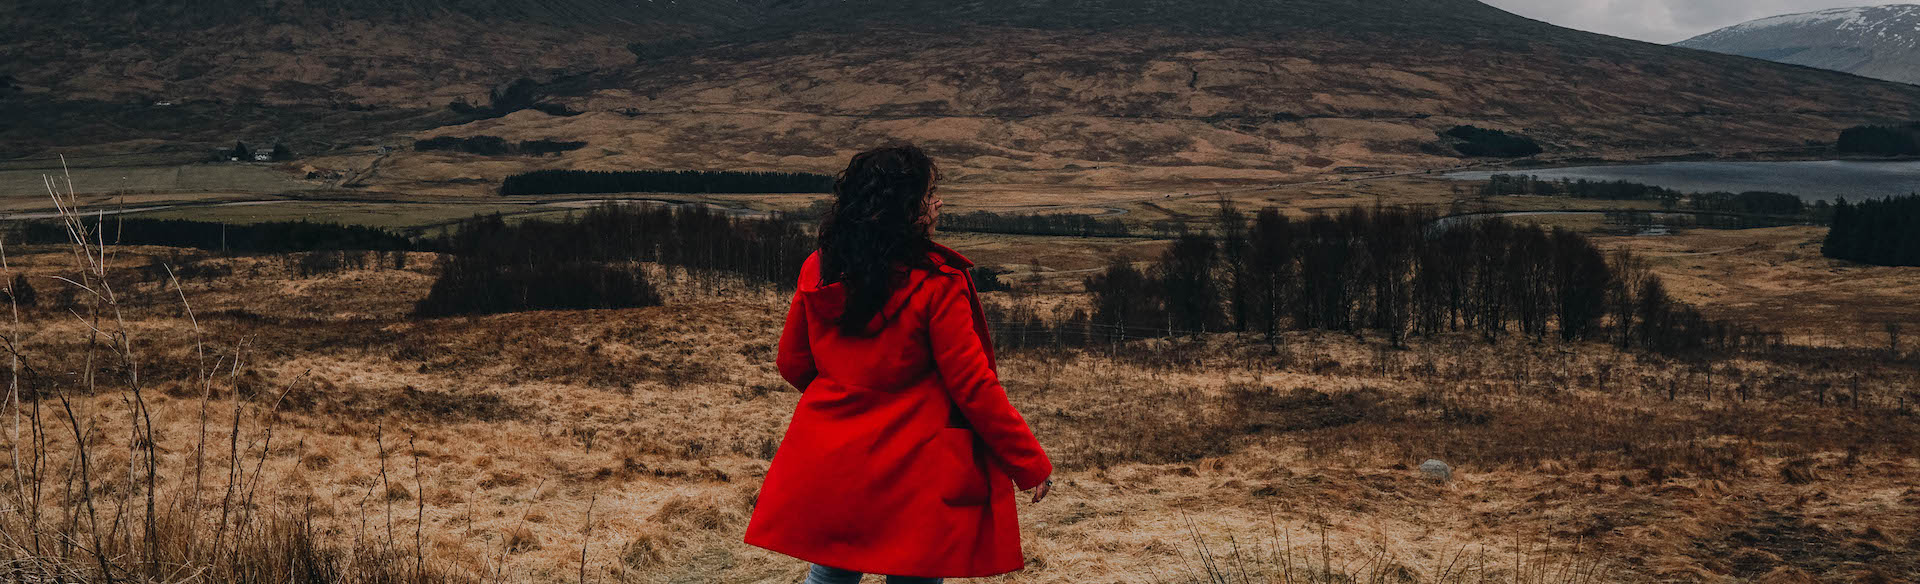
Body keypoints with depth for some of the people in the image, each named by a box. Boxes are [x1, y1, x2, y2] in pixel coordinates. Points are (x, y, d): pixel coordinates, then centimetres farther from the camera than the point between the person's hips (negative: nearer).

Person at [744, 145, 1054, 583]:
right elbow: (974, 387, -14)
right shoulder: (936, 283, -16)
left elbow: (793, 365, 9)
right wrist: (1033, 465, -5)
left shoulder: (818, 271, -1)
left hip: (827, 471, 5)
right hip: (910, 478, -5)